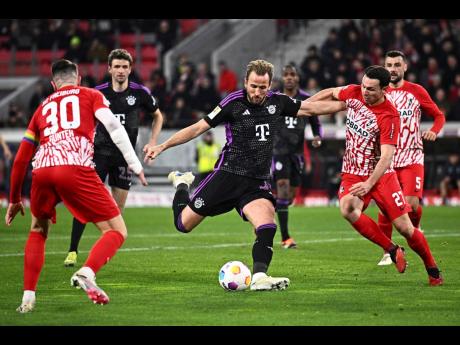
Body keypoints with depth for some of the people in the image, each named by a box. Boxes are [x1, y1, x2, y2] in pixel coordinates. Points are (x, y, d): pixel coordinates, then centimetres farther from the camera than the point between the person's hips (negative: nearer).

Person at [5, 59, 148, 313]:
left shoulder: (43, 107, 31)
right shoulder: (91, 95, 23)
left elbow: (21, 159, 31)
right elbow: (113, 127, 3)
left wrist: (15, 200, 40)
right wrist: (135, 165, 4)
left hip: (42, 172, 4)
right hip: (76, 169, -4)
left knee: (38, 232, 29)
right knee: (117, 232, 5)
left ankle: (28, 298, 18)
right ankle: (86, 273, -23)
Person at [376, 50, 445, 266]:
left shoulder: (417, 92, 2)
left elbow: (439, 115, 10)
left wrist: (434, 131, -10)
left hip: (411, 158, -2)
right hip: (386, 158, 2)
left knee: (412, 203, -15)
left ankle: (415, 229, 17)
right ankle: (387, 252, 12)